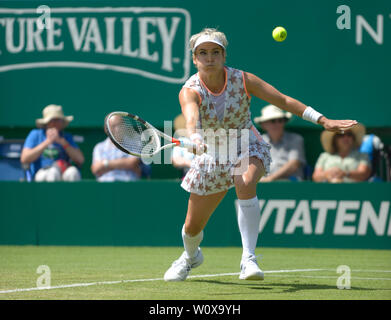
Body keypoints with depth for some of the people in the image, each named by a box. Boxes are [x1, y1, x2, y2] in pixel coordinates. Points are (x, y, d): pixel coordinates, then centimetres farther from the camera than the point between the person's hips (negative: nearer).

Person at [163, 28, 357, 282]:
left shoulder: (242, 80, -15)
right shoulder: (190, 92, -19)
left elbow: (283, 101, -13)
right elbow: (192, 119, -39)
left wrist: (323, 121, -20)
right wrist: (197, 139, -63)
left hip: (248, 149, -1)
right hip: (212, 158, 1)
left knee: (246, 184, -38)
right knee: (192, 227, 7)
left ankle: (249, 259, -35)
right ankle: (191, 256, 46)